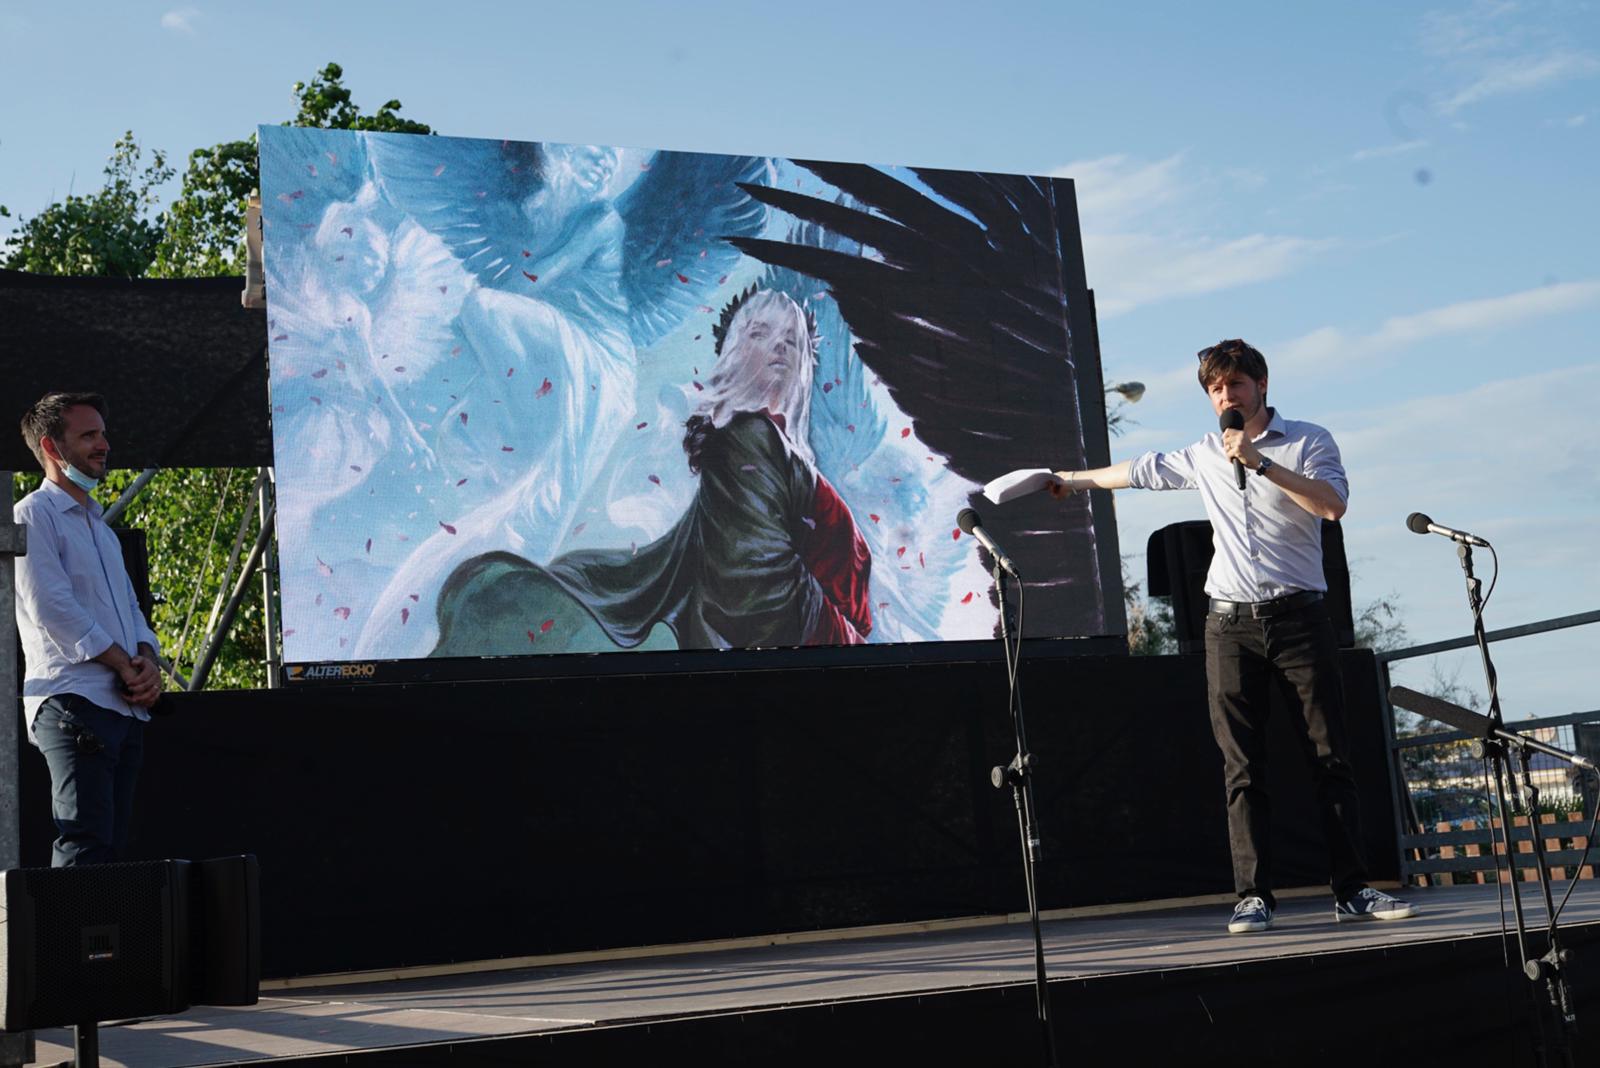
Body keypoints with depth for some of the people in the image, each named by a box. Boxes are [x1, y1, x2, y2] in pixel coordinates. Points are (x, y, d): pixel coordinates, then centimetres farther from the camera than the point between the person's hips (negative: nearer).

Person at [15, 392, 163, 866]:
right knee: (86, 844, -15)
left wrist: (147, 662, 1)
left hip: (126, 708, 9)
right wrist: (125, 665, -11)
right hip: (74, 704, -9)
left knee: (112, 845, 6)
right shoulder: (34, 515, -2)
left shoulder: (101, 527, 25)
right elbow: (52, 609, -12)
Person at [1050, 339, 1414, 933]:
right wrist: (1074, 478, 42)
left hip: (1299, 616, -2)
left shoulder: (1309, 440, 4)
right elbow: (1141, 470, 31)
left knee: (1330, 758, -3)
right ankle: (1254, 895, -2)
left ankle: (1353, 890, 2)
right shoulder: (1202, 456, 15)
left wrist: (1260, 462, -17)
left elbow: (1333, 503, -13)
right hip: (1230, 623, 3)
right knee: (1243, 767, -2)